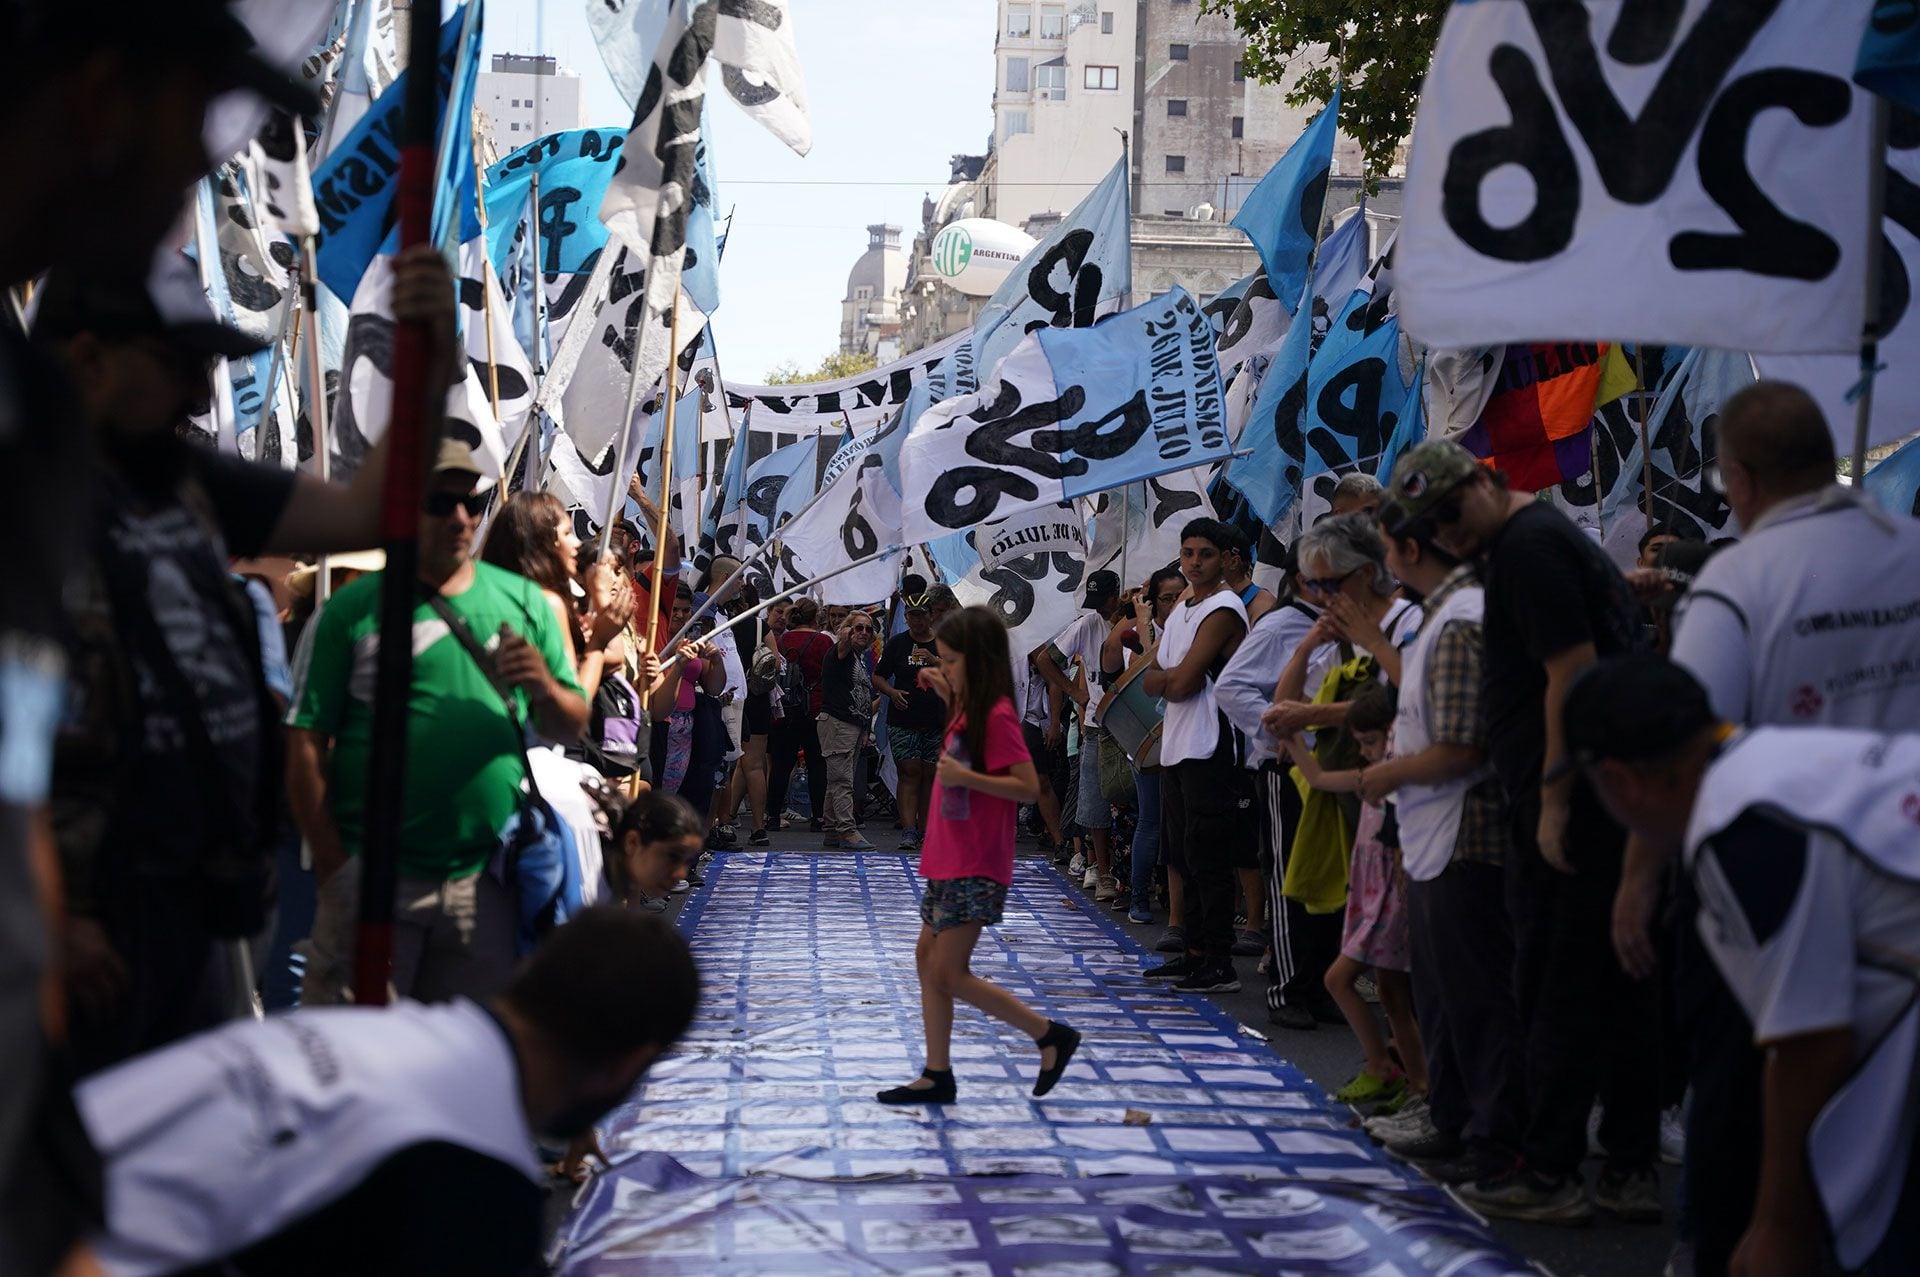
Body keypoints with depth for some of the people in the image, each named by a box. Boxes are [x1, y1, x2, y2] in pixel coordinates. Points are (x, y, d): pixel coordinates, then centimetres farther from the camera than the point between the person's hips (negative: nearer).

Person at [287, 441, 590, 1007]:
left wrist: (544, 689, -11)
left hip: (484, 881, 3)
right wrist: (334, 869, -10)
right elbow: (306, 746, -5)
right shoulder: (352, 610, -2)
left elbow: (570, 727, 11)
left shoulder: (524, 603, 9)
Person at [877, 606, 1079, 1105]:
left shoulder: (997, 716, -17)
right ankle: (937, 1076, 15)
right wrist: (950, 696, 21)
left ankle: (1051, 1035, 4)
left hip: (975, 868, -10)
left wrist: (964, 777, -28)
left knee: (949, 974, -7)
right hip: (949, 859, 10)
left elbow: (1028, 787, -21)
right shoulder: (971, 709, 10)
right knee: (928, 958, 10)